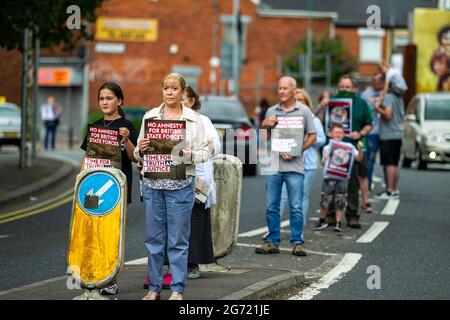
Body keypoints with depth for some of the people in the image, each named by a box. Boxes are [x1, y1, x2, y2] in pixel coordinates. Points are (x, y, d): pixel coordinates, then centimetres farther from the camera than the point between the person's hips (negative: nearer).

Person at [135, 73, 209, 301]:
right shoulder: (150, 116, 9)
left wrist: (187, 154, -18)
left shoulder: (194, 119, 3)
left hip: (181, 183, -2)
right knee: (153, 237, 6)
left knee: (178, 239, 0)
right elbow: (138, 154, 10)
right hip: (152, 182, 2)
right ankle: (154, 288, 15)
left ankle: (178, 290, 8)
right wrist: (141, 149, -12)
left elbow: (205, 152, 0)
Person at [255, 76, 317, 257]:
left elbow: (312, 137, 2)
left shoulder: (304, 111, 3)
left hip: (294, 166, -3)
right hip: (273, 165, 3)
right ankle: (272, 242, 13)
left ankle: (297, 242, 4)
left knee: (295, 207, -2)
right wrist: (264, 126, -3)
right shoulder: (271, 112, 13)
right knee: (271, 206, 5)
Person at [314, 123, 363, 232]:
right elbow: (323, 162, 4)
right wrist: (325, 160, -17)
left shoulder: (349, 146, 5)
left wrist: (359, 149, -12)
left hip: (343, 178, 0)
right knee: (325, 200, 1)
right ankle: (322, 221, 20)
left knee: (340, 201, 1)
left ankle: (338, 223, 11)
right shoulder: (327, 148, 4)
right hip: (329, 177, 0)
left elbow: (359, 158, 5)